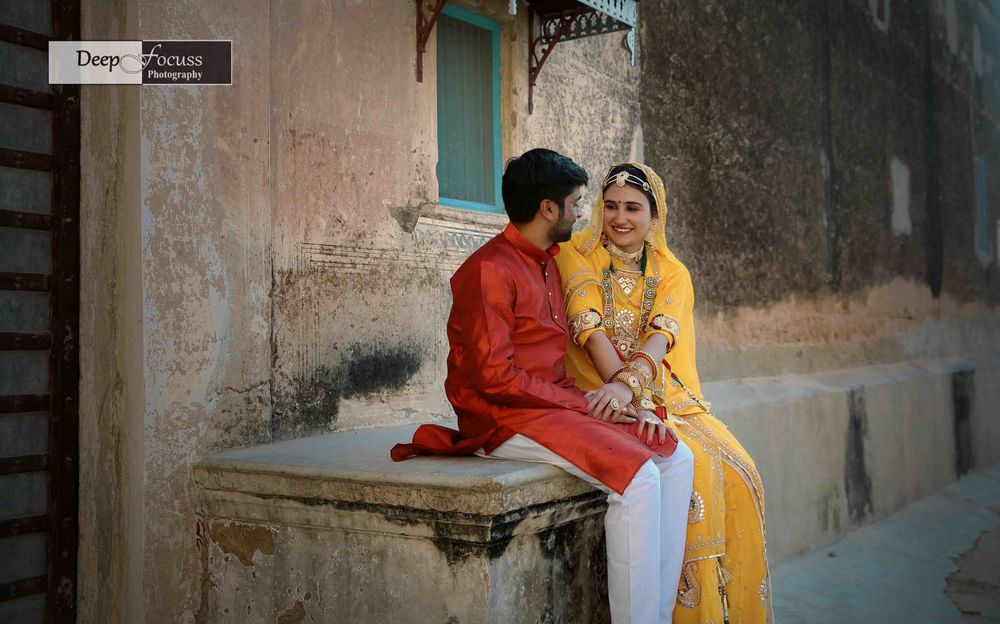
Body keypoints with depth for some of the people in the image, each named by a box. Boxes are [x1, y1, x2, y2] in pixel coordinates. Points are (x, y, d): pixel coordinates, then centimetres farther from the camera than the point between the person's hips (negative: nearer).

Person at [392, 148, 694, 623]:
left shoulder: (548, 264, 17)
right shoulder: (491, 269, -12)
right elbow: (495, 376, -18)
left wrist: (621, 400, 2)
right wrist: (582, 404, -14)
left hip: (558, 405, 9)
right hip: (505, 420, -9)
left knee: (676, 457, -3)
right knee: (637, 476, -25)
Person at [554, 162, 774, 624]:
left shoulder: (671, 273, 9)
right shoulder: (578, 255, 1)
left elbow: (662, 335, -11)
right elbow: (590, 330, -13)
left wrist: (628, 383, -31)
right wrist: (636, 399, -24)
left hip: (669, 395, 4)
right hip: (608, 400, -4)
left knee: (736, 469, -18)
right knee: (692, 462, -27)